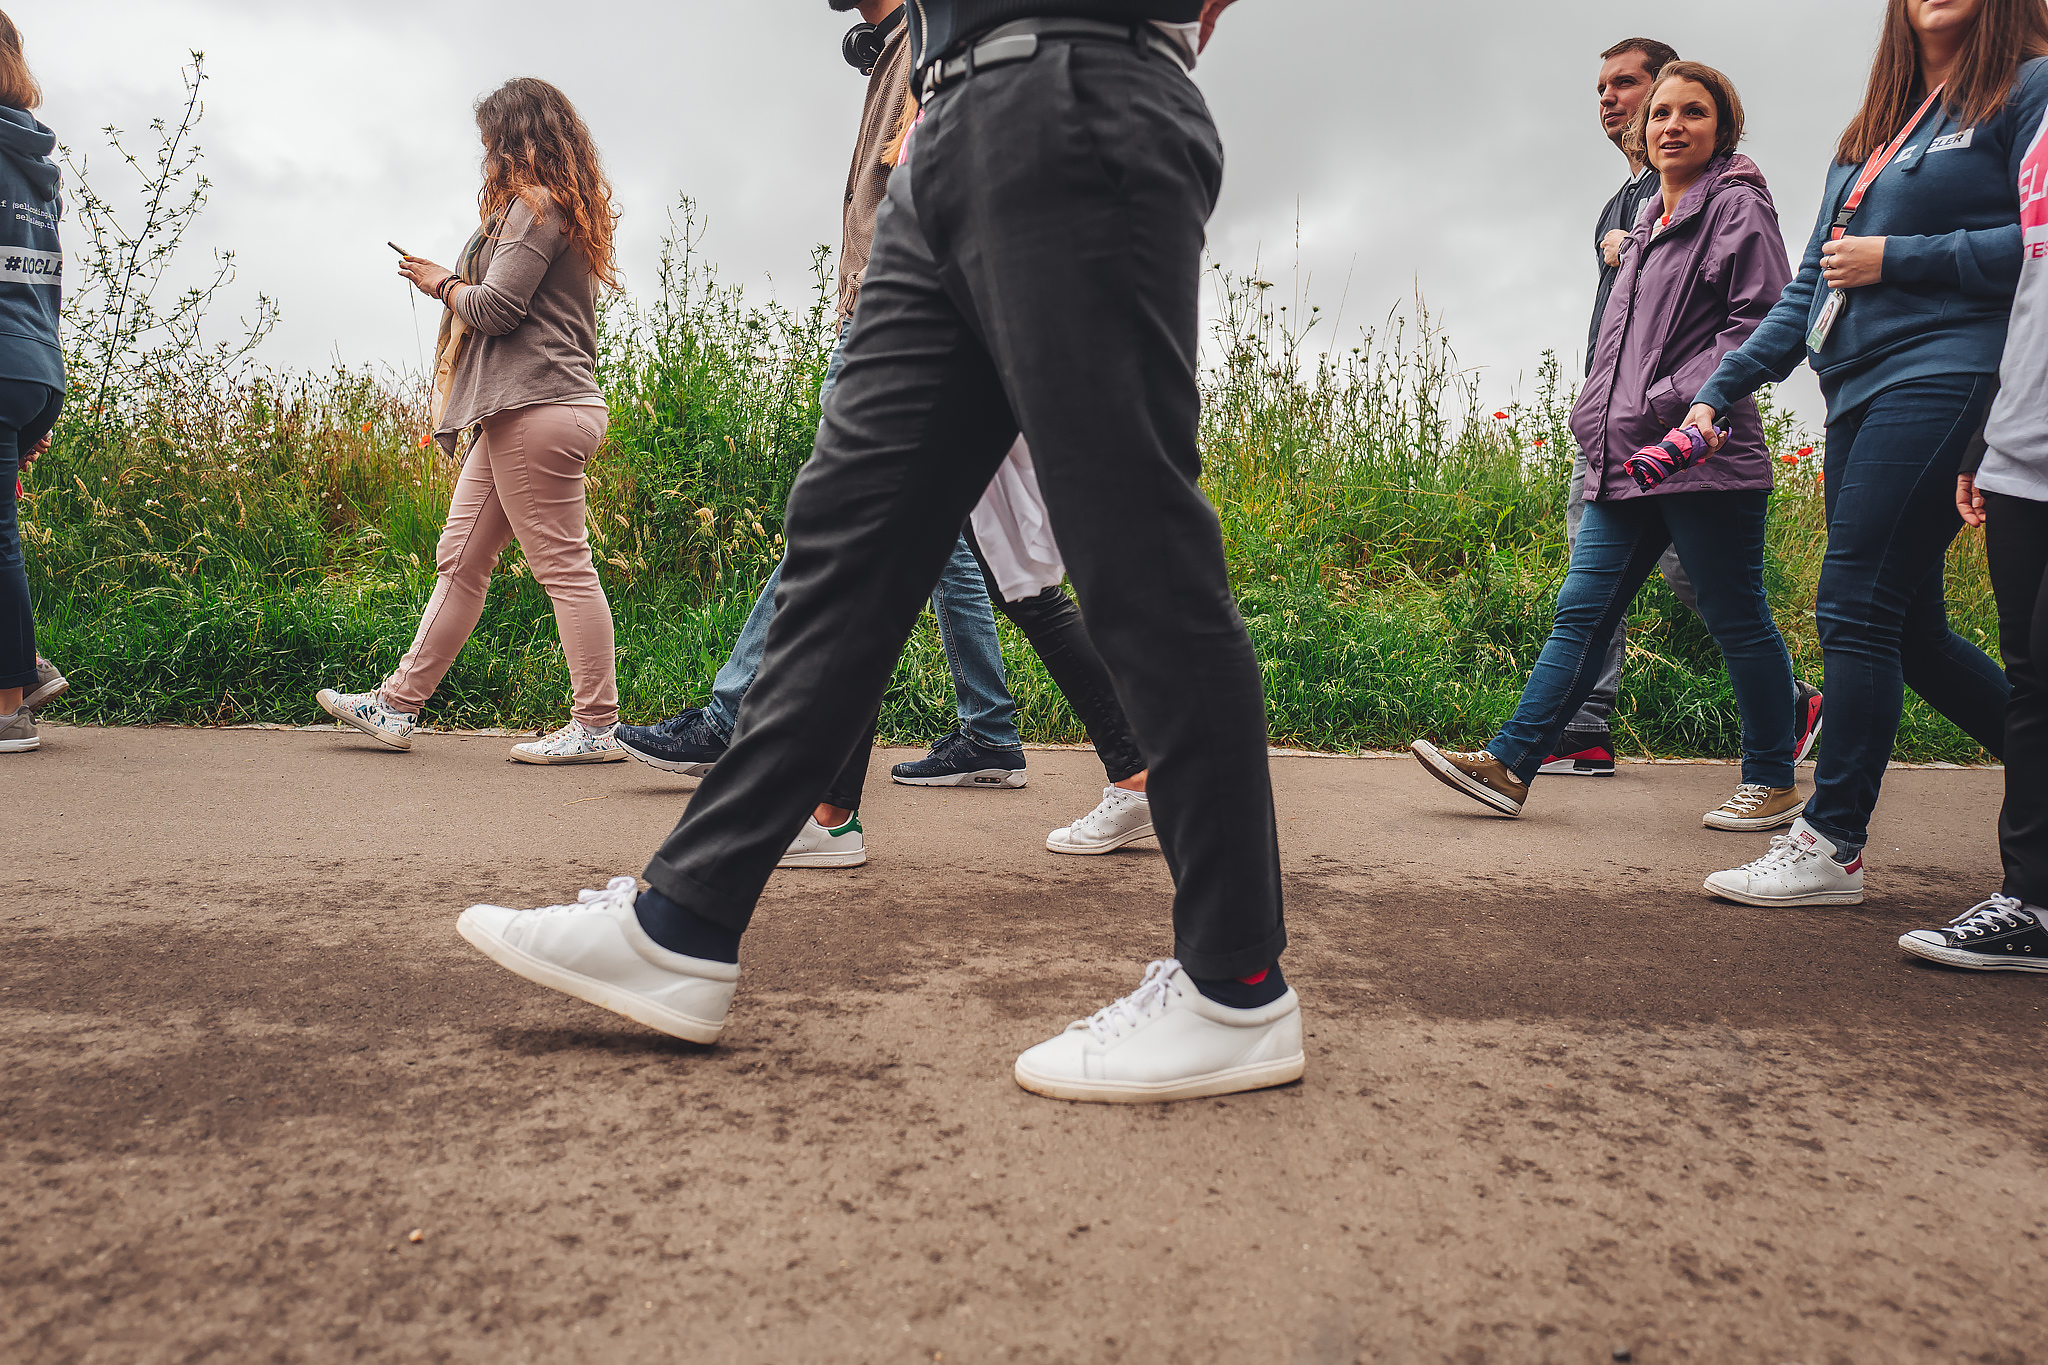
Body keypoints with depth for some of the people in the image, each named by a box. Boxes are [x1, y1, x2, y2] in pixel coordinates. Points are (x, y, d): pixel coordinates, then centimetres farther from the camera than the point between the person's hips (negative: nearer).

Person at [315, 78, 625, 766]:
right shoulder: (569, 206, 23)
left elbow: (496, 308, -14)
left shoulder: (535, 202, -7)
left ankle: (597, 727, -4)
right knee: (461, 559, 10)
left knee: (563, 566, -9)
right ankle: (398, 705, 16)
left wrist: (442, 284, 5)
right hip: (524, 411, 11)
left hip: (537, 410, -11)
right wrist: (456, 282, 21)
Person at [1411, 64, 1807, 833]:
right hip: (1625, 460, 7)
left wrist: (1672, 402, -18)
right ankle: (1509, 766, 0)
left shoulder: (1736, 207, 0)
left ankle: (1774, 784, 15)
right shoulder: (1648, 225, 23)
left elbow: (1763, 323, -10)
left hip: (1701, 457, -7)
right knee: (1583, 613, 2)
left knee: (1738, 623, 1)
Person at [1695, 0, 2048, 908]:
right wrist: (1718, 393, 14)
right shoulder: (1871, 131, 23)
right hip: (1859, 399, 8)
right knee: (1909, 629, 7)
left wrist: (1895, 259, -8)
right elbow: (1809, 288, 22)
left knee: (1856, 610, -12)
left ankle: (1831, 845, -6)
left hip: (1942, 379, -8)